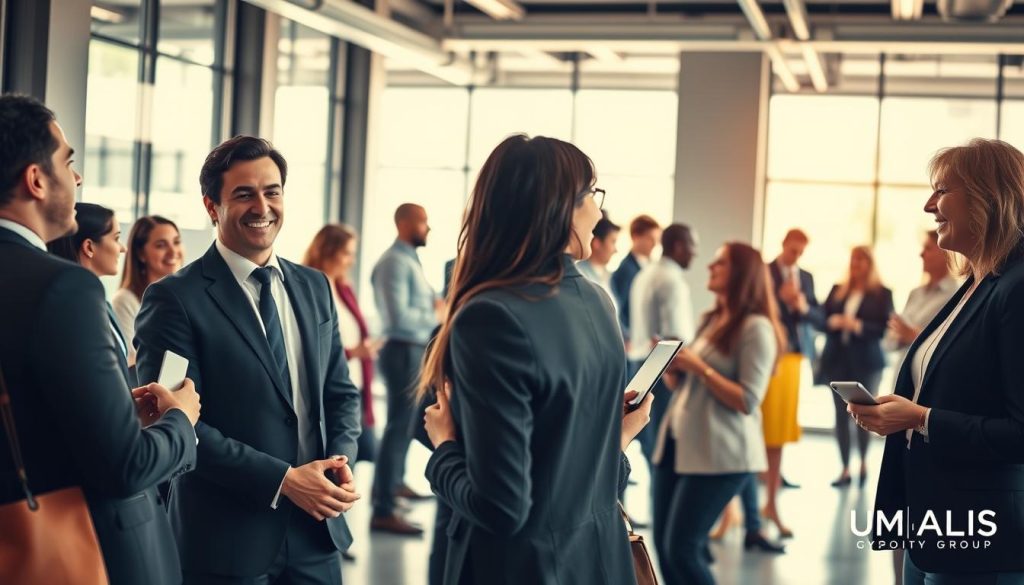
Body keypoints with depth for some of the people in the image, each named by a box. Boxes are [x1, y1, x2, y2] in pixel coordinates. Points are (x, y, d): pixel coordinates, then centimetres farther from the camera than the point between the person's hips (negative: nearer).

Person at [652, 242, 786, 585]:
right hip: (676, 443, 8)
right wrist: (672, 364, 0)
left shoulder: (756, 328, -9)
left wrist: (700, 368, -17)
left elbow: (748, 402, -16)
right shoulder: (710, 320, 16)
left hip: (718, 453, -8)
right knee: (663, 545, 6)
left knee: (682, 549, -9)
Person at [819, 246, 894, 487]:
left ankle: (864, 462, 18)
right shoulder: (837, 291, 13)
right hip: (837, 360, 3)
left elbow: (885, 328, -6)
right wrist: (833, 322, -12)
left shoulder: (882, 293, 1)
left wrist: (859, 326, -18)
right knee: (841, 414, 1)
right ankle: (845, 469, 5)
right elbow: (822, 319, 9)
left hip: (866, 361, -3)